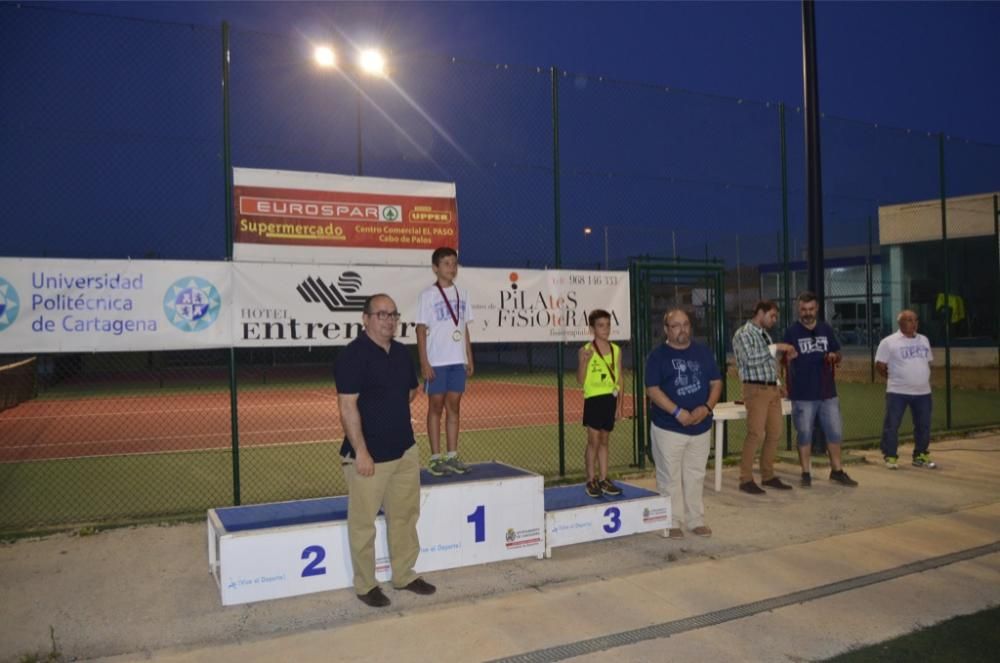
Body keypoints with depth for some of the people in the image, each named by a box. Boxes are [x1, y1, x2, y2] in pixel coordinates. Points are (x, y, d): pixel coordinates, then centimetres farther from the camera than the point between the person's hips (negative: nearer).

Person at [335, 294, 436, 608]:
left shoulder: (401, 352, 9)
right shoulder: (353, 355, -14)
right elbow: (347, 406, -19)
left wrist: (390, 409, 10)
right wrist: (360, 451, -21)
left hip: (405, 450, 8)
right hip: (369, 455, -7)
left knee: (405, 516, 16)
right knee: (363, 522, 5)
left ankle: (404, 575, 31)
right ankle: (365, 585, 20)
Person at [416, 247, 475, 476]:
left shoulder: (461, 294, 11)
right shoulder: (428, 295, -4)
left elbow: (465, 328, 14)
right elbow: (421, 330, -6)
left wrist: (469, 359, 10)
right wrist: (424, 363, -12)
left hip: (458, 361, 5)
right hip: (436, 362, -5)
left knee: (454, 406, 8)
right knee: (436, 406, 2)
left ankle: (452, 456, 14)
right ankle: (435, 458, 8)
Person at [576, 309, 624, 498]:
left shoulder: (616, 350, 7)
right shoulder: (585, 350, -7)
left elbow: (619, 378, 10)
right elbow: (581, 380, -8)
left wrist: (619, 403, 7)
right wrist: (584, 361, -24)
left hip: (610, 399, 4)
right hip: (594, 399, -4)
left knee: (604, 440, 11)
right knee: (593, 441, -2)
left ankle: (603, 479, 18)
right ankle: (591, 481, 9)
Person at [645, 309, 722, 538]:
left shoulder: (703, 352, 9)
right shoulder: (657, 356, -4)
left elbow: (716, 382, 8)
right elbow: (652, 390, -10)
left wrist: (706, 407, -10)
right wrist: (678, 412, -19)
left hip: (701, 426, 4)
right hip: (668, 427, -4)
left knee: (696, 476, 12)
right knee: (670, 477, 1)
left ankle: (696, 520, 23)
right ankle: (672, 523, 11)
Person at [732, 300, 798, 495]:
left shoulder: (765, 334, 18)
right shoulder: (743, 334, -6)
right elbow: (750, 360, -20)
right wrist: (775, 348, -16)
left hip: (772, 388, 8)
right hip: (756, 389, -8)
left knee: (774, 433, 7)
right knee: (756, 434, -10)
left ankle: (768, 476, 17)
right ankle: (746, 479, -3)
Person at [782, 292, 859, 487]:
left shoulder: (826, 330, 8)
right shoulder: (791, 332, -3)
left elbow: (838, 355, 16)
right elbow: (785, 361, -2)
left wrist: (834, 356, -8)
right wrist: (788, 387, -11)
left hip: (827, 392, 4)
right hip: (803, 394, -4)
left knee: (835, 432, 10)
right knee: (804, 435, 5)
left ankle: (837, 470, 26)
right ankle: (806, 474, 15)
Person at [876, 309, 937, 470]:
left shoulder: (924, 340, 12)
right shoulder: (889, 342, -7)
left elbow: (928, 361, 21)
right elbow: (880, 366, -5)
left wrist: (921, 378, 11)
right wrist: (893, 378, 2)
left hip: (923, 392, 5)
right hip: (897, 392, -5)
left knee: (923, 426, 10)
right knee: (892, 425, -2)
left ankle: (920, 456, 24)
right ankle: (890, 456, 9)